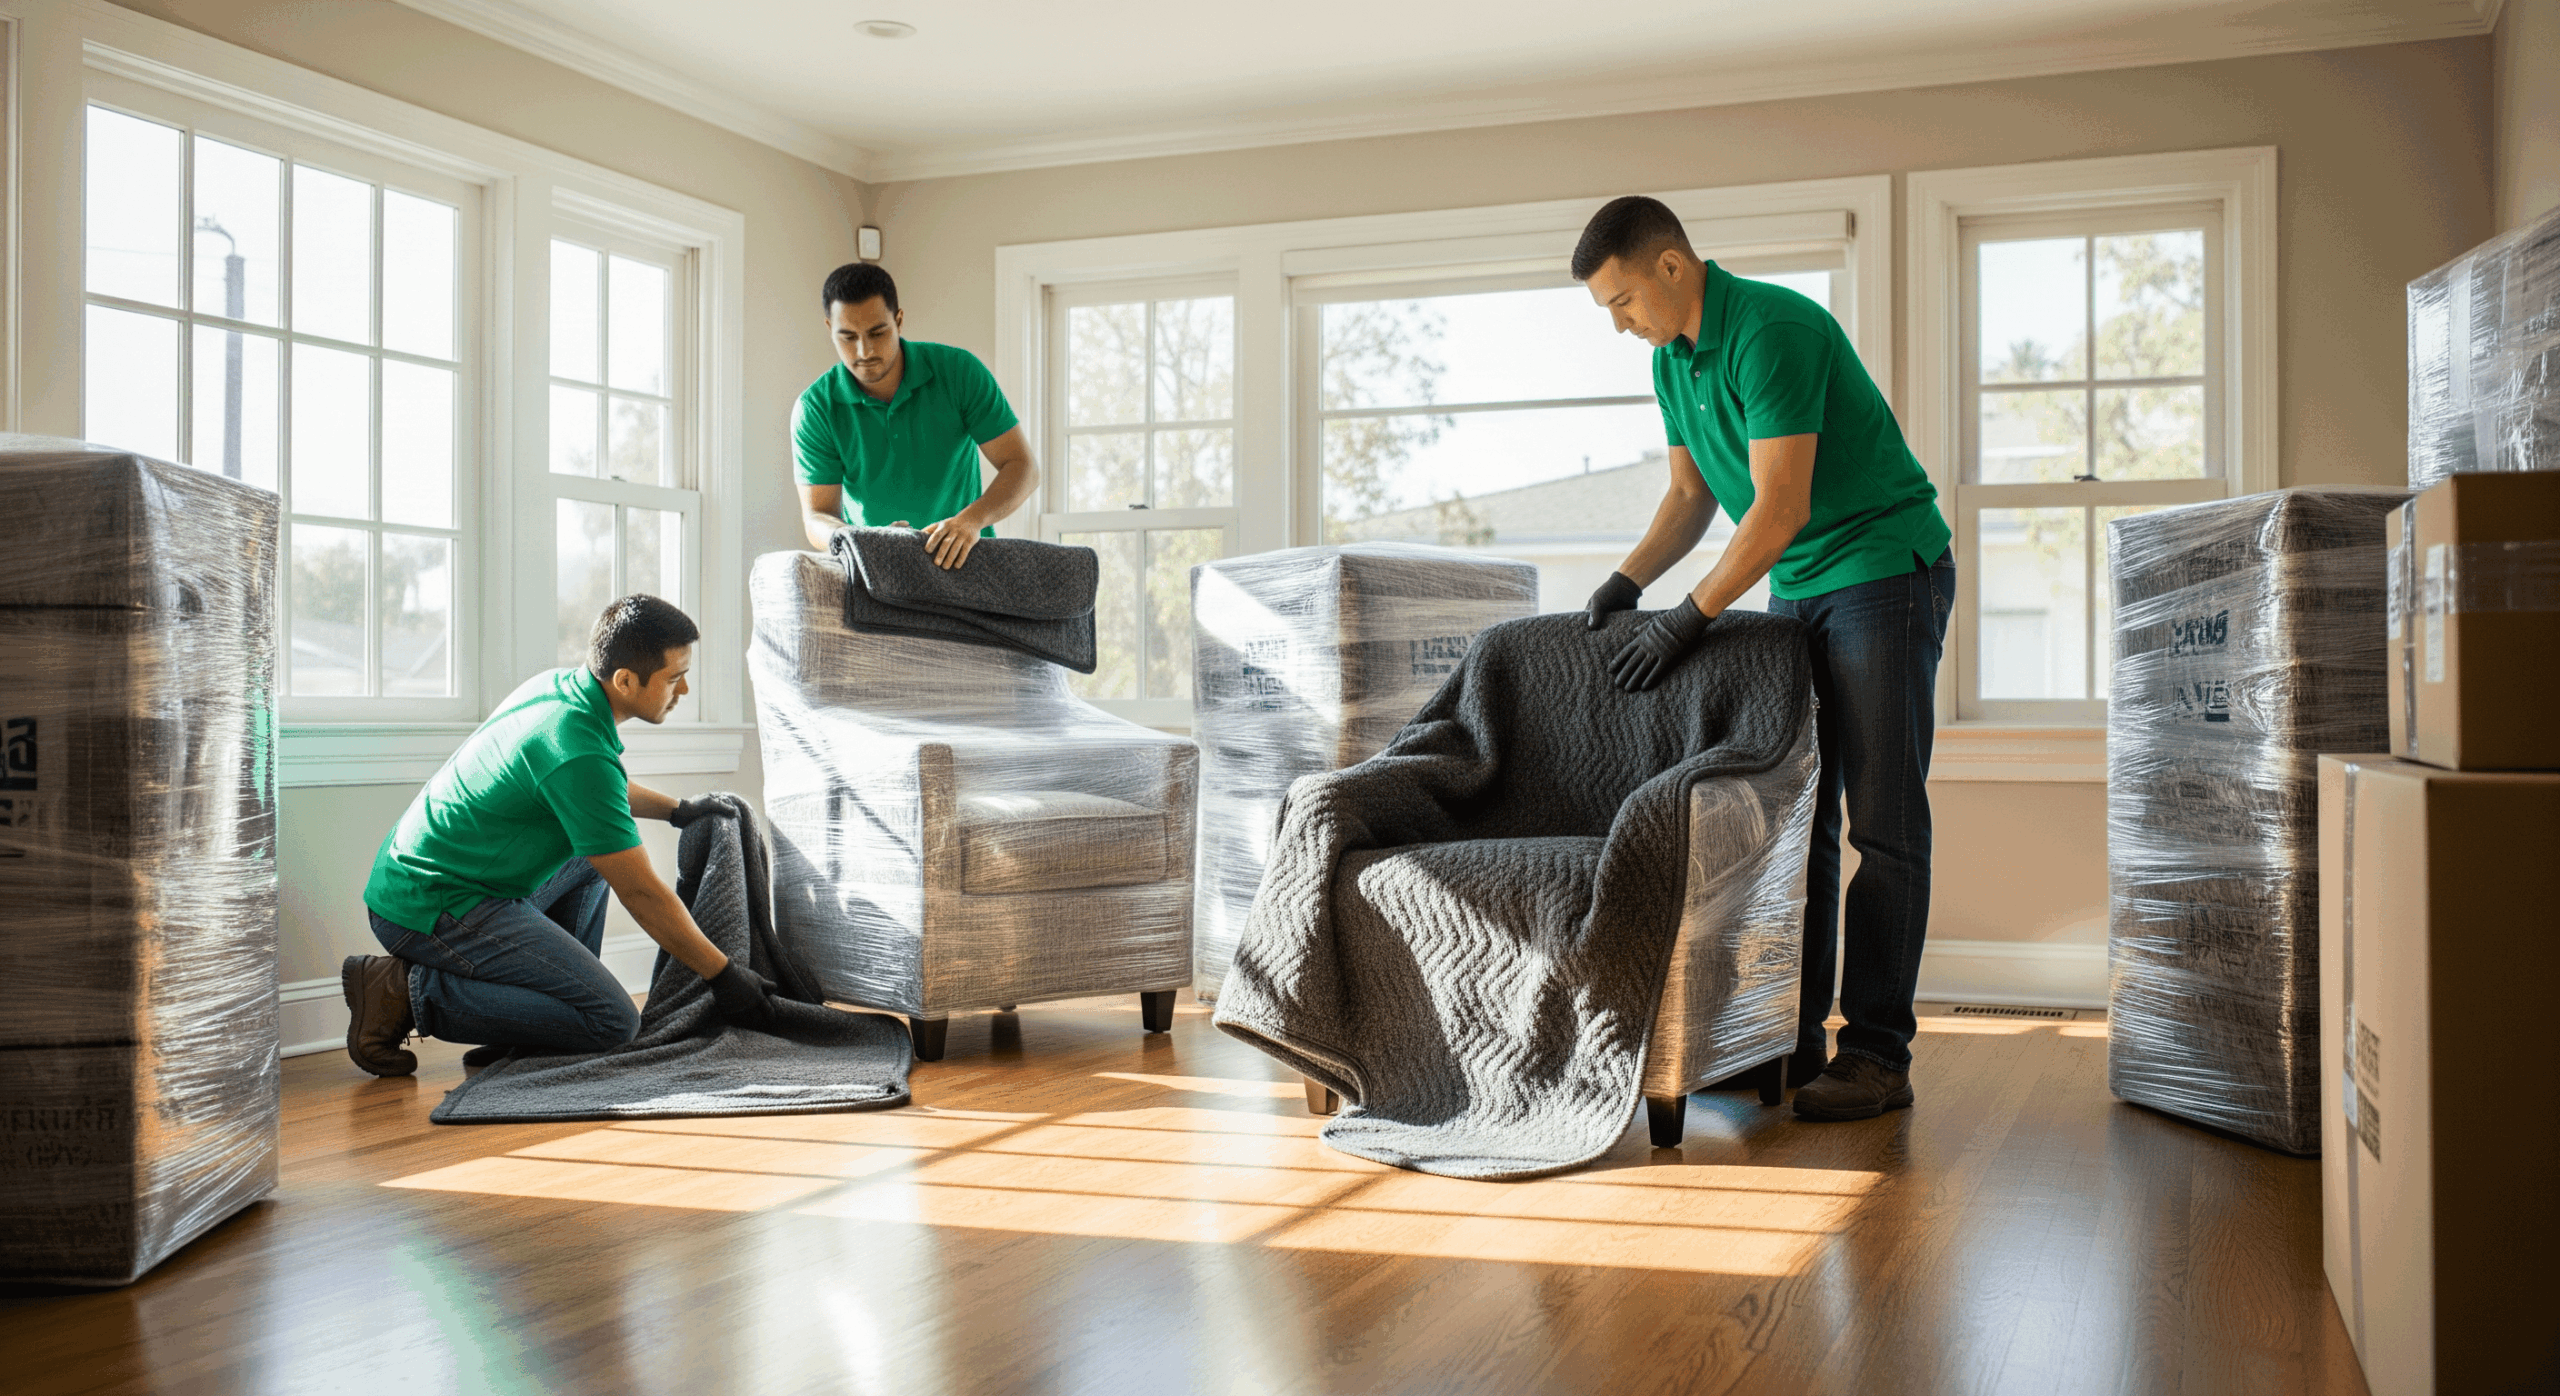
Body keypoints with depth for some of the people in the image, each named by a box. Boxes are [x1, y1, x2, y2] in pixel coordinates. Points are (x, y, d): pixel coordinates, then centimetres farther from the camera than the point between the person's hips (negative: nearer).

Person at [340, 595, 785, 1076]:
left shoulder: (558, 684, 6)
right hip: (433, 910, -10)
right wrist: (724, 975, -8)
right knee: (611, 1019, -16)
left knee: (600, 844, 25)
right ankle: (409, 992, -9)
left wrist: (677, 809, 31)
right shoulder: (579, 753, -22)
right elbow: (641, 893, -16)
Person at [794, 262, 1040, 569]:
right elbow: (816, 516, -5)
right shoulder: (815, 409, -5)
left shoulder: (958, 371, -7)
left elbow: (1022, 467, -9)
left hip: (964, 556, -1)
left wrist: (971, 519, -29)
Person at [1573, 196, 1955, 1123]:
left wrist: (1691, 618, -21)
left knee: (1883, 820, -7)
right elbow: (1692, 496, 15)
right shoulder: (1672, 359, 7)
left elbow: (1779, 508, -25)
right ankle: (1793, 1038, 11)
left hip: (1886, 571, -9)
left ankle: (1878, 1054, -4)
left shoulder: (1771, 330, -22)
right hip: (1796, 587, 9)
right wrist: (1627, 580, 0)